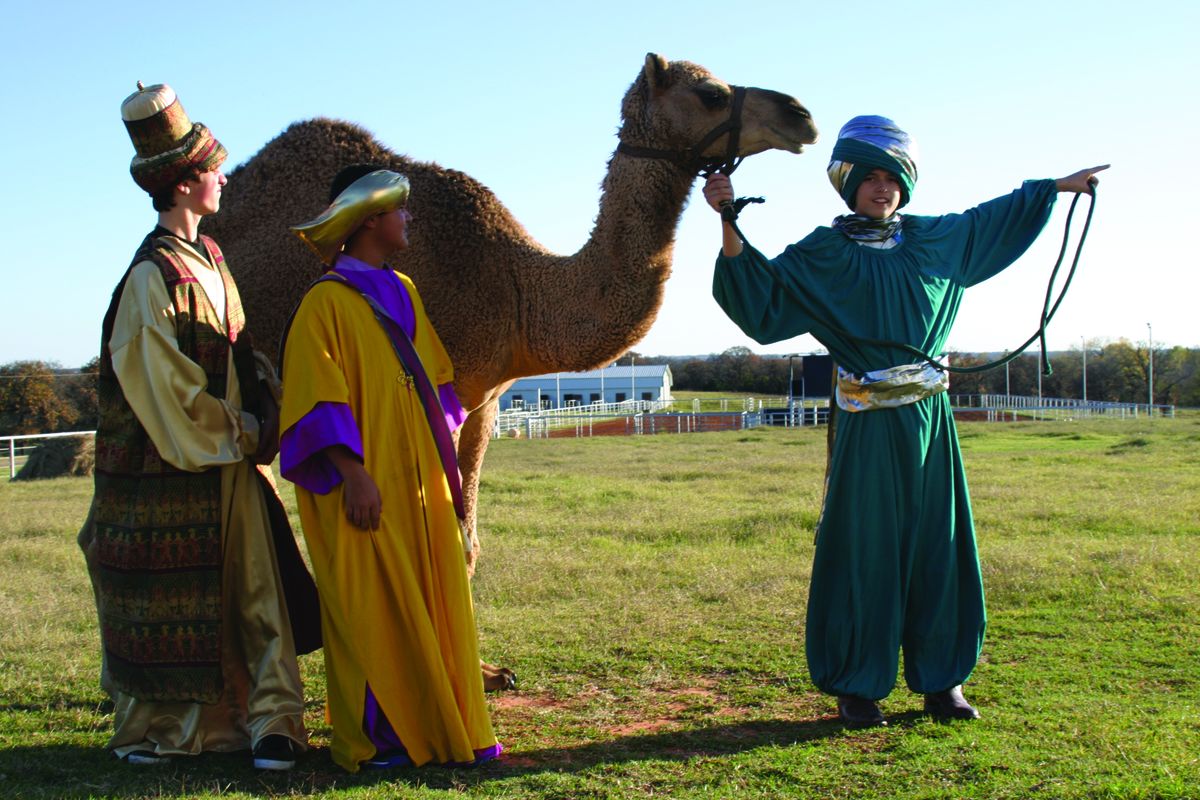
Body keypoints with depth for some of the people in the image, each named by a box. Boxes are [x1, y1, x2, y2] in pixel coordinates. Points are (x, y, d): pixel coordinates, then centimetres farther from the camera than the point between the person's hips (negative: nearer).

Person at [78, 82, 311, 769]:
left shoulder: (210, 258, 11)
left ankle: (272, 719, 7)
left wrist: (269, 397, 4)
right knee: (169, 601, 4)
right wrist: (249, 433, -11)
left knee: (255, 586, 3)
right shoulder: (153, 277, -15)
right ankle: (158, 728, 19)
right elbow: (169, 390, -17)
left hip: (232, 457, 7)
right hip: (173, 468, -7)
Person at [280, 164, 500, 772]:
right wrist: (352, 473, -21)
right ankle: (376, 738, 8)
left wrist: (446, 460, 19)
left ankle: (442, 728, 18)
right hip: (369, 487, -8)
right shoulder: (327, 301, -8)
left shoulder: (403, 293, 16)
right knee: (373, 607, -2)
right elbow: (319, 398, -15)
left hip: (420, 482, 8)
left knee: (435, 601, 9)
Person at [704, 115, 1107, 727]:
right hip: (868, 424, -5)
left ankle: (941, 679, 19)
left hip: (929, 418, 5)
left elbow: (995, 219, 27)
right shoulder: (824, 254, -2)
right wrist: (730, 223, -26)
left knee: (936, 546, 9)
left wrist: (1059, 186, 36)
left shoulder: (935, 240, 12)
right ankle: (856, 687, 8)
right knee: (863, 550, -1)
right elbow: (761, 291, -13)